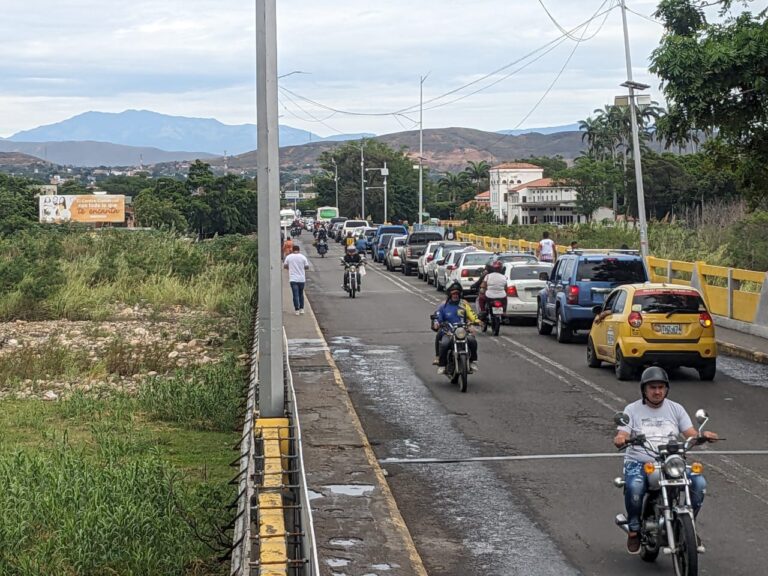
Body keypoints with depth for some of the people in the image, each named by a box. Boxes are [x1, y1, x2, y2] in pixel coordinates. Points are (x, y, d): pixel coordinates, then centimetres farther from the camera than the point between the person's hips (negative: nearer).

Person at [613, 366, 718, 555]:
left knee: (699, 483, -23)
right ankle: (634, 530, -12)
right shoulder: (632, 410, 8)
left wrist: (703, 435, -19)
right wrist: (620, 439, -29)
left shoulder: (675, 409, 15)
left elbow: (691, 434, 5)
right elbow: (622, 435, -4)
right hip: (639, 462, -2)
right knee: (634, 486, -36)